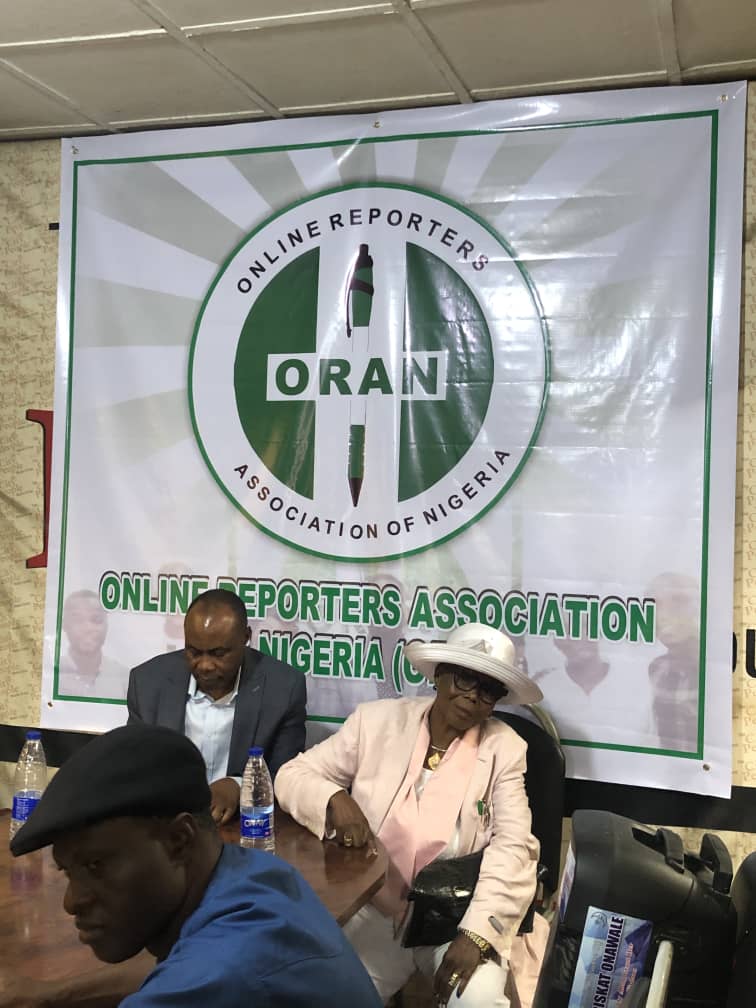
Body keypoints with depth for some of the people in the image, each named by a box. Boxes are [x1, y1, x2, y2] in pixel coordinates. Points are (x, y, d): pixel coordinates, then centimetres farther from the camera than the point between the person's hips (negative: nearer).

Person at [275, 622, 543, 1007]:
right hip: (374, 912, 2)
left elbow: (513, 847, -10)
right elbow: (292, 774, 2)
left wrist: (477, 934, -22)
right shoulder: (377, 720, -2)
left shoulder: (505, 750, -4)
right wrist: (335, 799, -20)